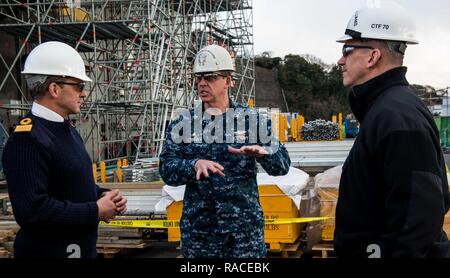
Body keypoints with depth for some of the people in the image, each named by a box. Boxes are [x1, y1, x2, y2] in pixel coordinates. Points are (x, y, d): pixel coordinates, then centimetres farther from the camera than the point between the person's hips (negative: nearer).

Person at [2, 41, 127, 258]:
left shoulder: (67, 130, 9)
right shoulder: (27, 139, -21)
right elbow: (31, 211, -28)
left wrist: (103, 195, 1)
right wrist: (96, 211, -20)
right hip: (47, 250, -9)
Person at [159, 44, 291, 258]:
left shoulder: (251, 119, 2)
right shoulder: (182, 124, 4)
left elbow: (282, 164, -4)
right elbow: (166, 169, -4)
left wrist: (262, 152, -26)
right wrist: (195, 165, -24)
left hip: (245, 226, 0)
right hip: (198, 228, 1)